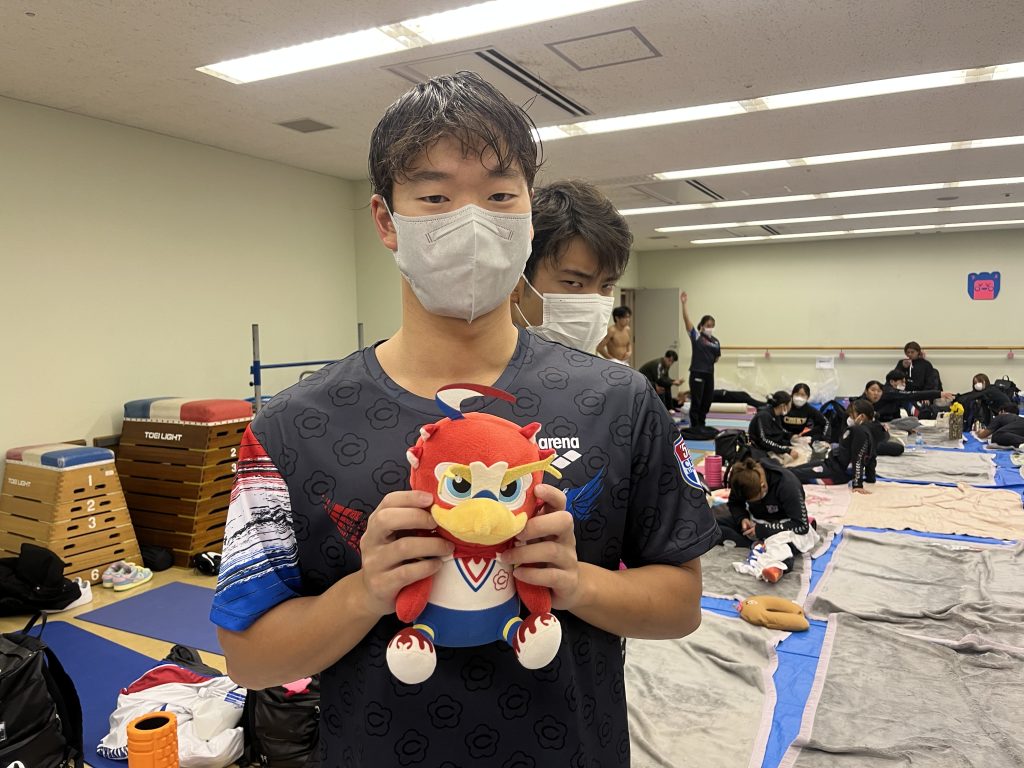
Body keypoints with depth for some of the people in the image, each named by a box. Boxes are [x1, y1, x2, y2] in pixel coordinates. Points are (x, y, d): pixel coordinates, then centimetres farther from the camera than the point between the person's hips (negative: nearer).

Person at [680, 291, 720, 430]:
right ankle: (694, 425, 8)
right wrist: (684, 303, -22)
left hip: (709, 373, 5)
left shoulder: (716, 341, 7)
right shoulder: (696, 336, -5)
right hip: (697, 373, -5)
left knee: (707, 400, 12)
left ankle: (702, 424, 26)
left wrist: (710, 362, -1)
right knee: (696, 400, -2)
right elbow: (687, 319, -15)